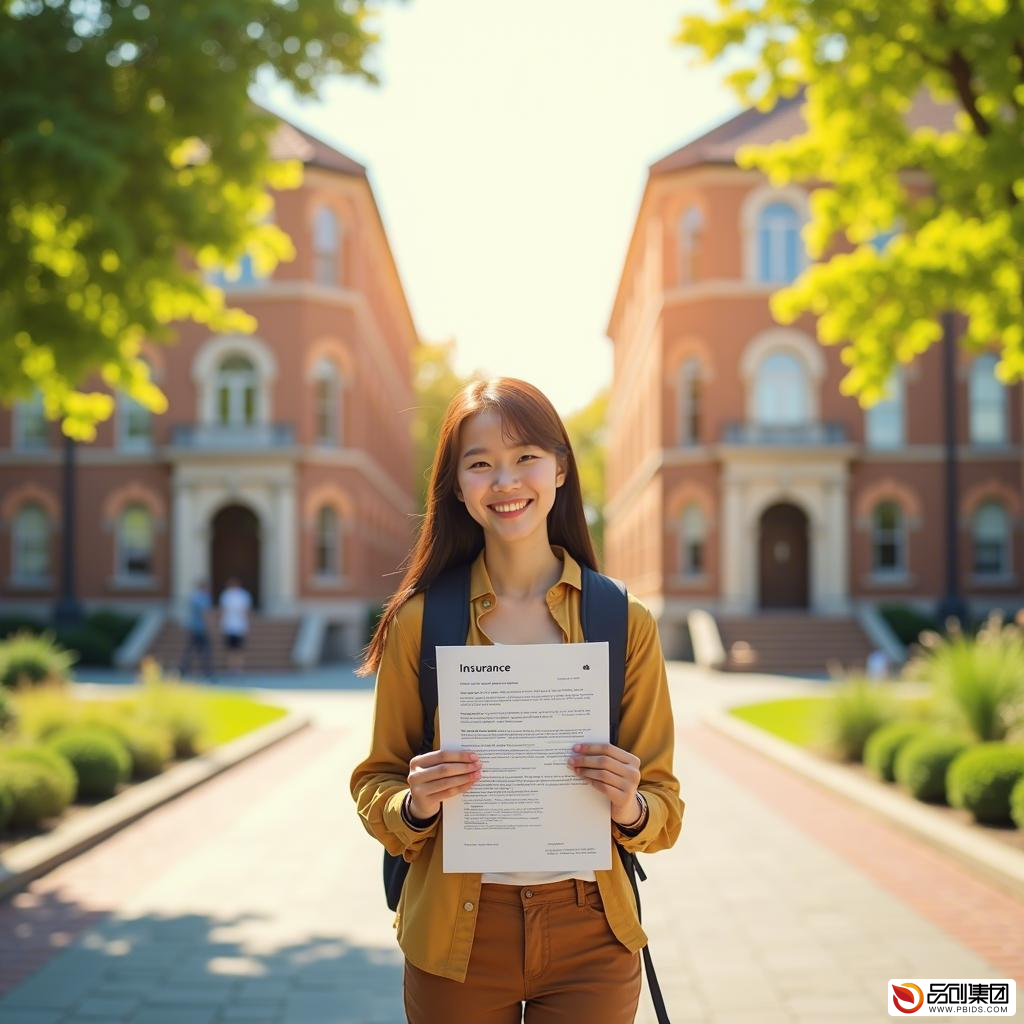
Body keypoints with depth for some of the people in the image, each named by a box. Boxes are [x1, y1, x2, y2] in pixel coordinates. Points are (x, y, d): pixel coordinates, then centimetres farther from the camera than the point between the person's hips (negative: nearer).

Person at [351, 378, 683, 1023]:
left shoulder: (627, 624, -2)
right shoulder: (419, 621, -3)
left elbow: (665, 810, 3)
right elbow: (374, 787, 4)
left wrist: (629, 808, -19)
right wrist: (415, 805, -17)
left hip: (591, 939, 0)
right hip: (457, 937, 0)